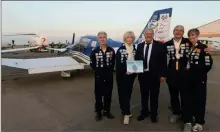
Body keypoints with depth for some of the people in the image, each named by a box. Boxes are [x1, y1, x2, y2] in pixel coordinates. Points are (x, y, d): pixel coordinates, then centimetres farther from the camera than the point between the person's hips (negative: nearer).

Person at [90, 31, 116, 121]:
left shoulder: (111, 50, -1)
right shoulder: (95, 51, -3)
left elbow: (113, 63, 4)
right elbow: (92, 64, 2)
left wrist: (110, 71, -3)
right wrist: (98, 71, -2)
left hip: (109, 76, 1)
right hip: (99, 77, -1)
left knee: (108, 94, 12)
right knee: (98, 95, 8)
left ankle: (107, 111, 29)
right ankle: (98, 112, 23)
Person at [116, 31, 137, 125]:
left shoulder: (135, 49, 9)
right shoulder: (120, 50, -2)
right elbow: (118, 63, -7)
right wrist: (124, 71, -17)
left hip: (131, 75, 4)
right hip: (122, 75, -4)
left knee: (128, 93, 12)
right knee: (123, 93, -3)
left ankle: (125, 111, 26)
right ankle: (126, 113, 3)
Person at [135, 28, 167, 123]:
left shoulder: (160, 45, -3)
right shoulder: (139, 46, 8)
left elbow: (163, 60, -4)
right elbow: (136, 59, 10)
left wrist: (163, 74, -7)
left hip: (154, 75, -3)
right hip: (142, 74, 3)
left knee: (154, 95, 10)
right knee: (144, 95, 14)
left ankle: (154, 114, 28)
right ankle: (144, 112, 32)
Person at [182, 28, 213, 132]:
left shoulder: (203, 47, -7)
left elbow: (208, 63, -10)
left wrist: (201, 74, -5)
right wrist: (187, 70, 6)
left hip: (199, 79, -5)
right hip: (188, 79, 5)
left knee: (199, 100, 6)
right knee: (188, 99, 8)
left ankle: (199, 122, 21)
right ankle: (187, 121, 19)